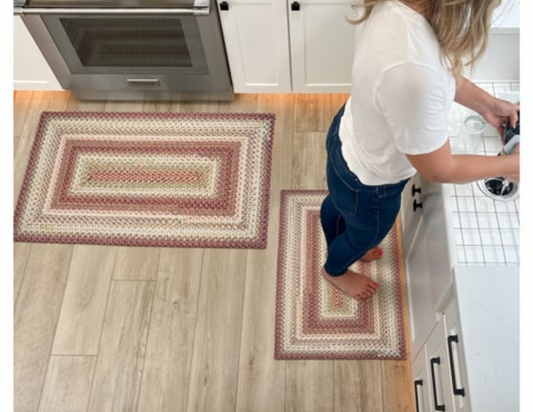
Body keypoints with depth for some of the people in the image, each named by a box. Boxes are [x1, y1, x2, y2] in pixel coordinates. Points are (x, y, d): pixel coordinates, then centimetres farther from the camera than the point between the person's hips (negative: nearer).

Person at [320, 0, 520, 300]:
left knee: (338, 204, 37)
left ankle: (340, 246, 71)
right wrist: (512, 166, -15)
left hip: (348, 134, 7)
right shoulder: (412, 72, -46)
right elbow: (438, 170, -28)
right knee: (364, 234, 28)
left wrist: (486, 104, 2)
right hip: (368, 180, -7)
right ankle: (334, 270, 62)